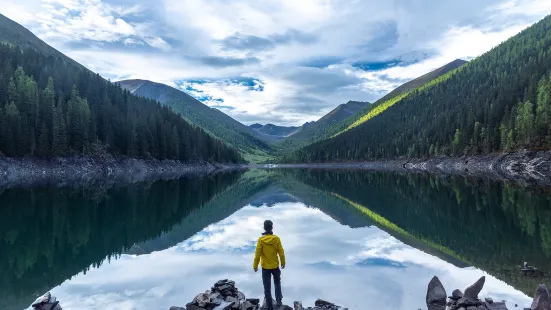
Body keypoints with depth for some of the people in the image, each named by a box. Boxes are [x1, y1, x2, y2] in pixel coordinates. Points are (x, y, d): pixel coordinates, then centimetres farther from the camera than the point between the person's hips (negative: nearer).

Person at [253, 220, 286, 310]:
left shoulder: (261, 240, -16)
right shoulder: (276, 238, -12)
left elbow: (257, 254, -13)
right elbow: (281, 252, -6)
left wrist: (255, 265, 0)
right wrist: (283, 263, 10)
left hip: (265, 267, -2)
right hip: (275, 266, 2)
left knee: (267, 287, 10)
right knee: (277, 283, 26)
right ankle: (279, 301, 27)